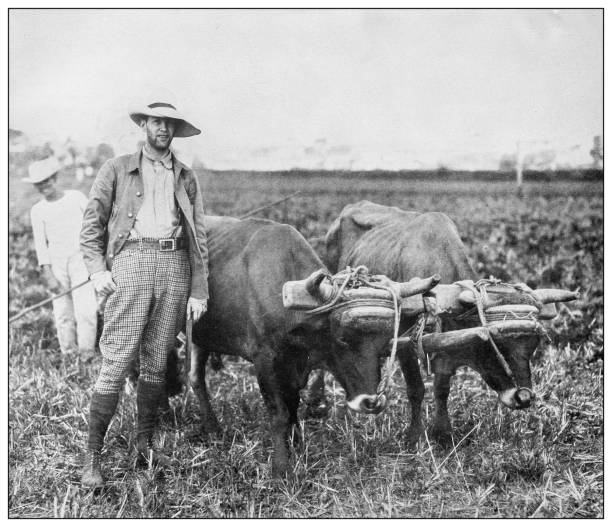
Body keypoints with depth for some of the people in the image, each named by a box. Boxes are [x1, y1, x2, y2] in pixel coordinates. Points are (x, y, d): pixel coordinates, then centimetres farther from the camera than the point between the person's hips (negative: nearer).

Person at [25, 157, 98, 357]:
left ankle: (86, 352, -6)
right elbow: (40, 244, 4)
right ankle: (68, 353, 7)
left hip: (81, 259, -2)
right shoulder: (38, 211, 7)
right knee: (63, 312, 0)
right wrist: (47, 273, -5)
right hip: (56, 262, 2)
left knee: (85, 309, -12)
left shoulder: (77, 198, 5)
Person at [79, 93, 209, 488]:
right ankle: (93, 456, -3)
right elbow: (92, 224, 8)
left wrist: (198, 291, 6)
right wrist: (97, 269, -6)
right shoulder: (117, 170, 11)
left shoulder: (187, 179, 18)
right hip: (130, 261, -3)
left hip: (175, 266, 3)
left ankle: (145, 446, 18)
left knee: (157, 364, 7)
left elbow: (199, 238, 14)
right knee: (117, 363, -9)